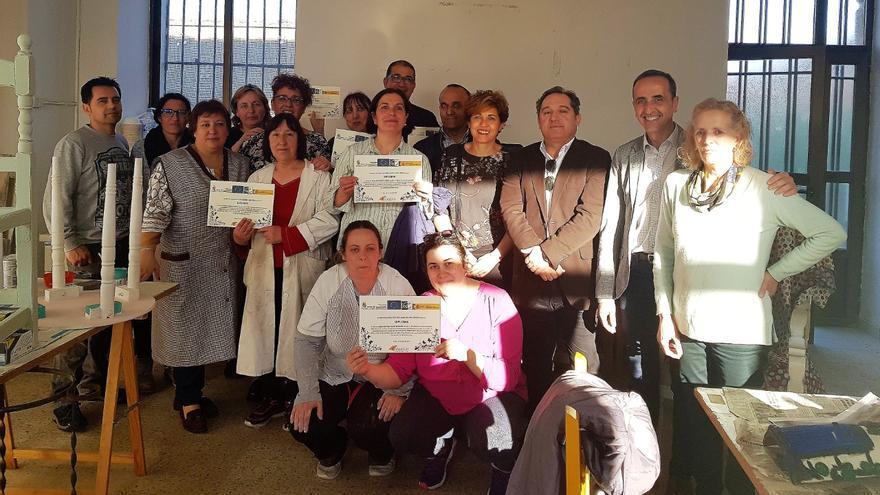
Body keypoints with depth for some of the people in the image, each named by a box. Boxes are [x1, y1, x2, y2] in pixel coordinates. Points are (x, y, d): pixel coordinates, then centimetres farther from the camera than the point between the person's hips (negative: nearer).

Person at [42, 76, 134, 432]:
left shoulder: (122, 143, 11)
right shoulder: (74, 144, -11)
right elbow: (55, 201, -15)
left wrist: (133, 237, 14)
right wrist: (70, 244, -20)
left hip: (121, 246, 7)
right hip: (87, 251, -7)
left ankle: (94, 381, 33)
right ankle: (64, 400, 8)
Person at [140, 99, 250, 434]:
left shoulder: (239, 165, 8)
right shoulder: (170, 165, -7)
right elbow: (155, 213, -13)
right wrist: (147, 251, -22)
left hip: (222, 264, 5)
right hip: (183, 262, -5)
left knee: (210, 326, 12)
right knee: (185, 327, 3)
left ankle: (193, 392, 28)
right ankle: (188, 402, 15)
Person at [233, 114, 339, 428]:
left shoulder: (318, 178, -1)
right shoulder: (258, 178, 14)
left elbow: (329, 220, -13)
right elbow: (246, 220, 16)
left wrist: (286, 234, -17)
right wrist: (239, 237, -6)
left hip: (302, 270, -4)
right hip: (265, 269, 4)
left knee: (298, 332, 0)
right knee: (265, 328, 5)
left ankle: (296, 399, 14)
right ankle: (271, 398, 20)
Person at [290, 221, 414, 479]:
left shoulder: (398, 286, -15)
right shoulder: (328, 281, -11)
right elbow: (307, 340, -8)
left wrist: (399, 390, -21)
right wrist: (308, 393, -16)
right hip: (333, 376, 2)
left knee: (366, 430, -26)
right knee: (301, 424, -17)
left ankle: (383, 456, 15)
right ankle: (330, 451, 21)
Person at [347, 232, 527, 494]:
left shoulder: (497, 301, -12)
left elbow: (507, 378, -18)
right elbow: (398, 370, -8)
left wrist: (467, 354, -35)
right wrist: (369, 370, -29)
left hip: (492, 396, -3)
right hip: (436, 396, 3)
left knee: (495, 443, -32)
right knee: (402, 437, -23)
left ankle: (505, 468, 6)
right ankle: (442, 446, 13)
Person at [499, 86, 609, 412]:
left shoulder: (596, 159, 2)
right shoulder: (521, 159, 13)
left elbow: (590, 216, -9)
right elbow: (511, 208, 2)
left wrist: (547, 253, -13)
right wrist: (533, 253, -12)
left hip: (576, 278, -3)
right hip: (531, 279, 3)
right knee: (535, 367, 11)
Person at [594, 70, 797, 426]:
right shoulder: (624, 157, 8)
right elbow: (610, 227, 7)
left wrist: (781, 185, -24)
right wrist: (605, 294, 2)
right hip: (637, 274, 2)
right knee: (640, 370, 12)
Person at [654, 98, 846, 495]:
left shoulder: (763, 188, -6)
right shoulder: (676, 184, 5)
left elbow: (830, 233, -1)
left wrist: (776, 273, -5)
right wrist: (664, 314, 6)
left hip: (741, 332, -3)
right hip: (688, 329, 3)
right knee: (693, 427, 11)